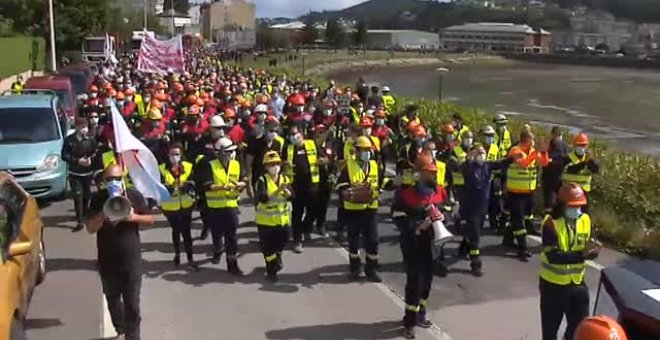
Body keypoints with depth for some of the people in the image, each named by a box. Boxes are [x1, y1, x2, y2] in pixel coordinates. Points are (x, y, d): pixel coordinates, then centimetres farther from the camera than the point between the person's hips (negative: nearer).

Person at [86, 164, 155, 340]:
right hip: (107, 260, 2)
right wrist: (104, 213, -26)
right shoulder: (98, 199, -5)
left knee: (132, 303, 1)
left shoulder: (134, 195, -6)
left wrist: (133, 217, -18)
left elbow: (150, 219, 1)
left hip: (131, 259, -2)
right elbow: (90, 228, -9)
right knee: (112, 299, 20)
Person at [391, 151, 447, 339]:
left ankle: (420, 314, 34)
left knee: (427, 277, 15)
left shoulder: (440, 191, 1)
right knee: (414, 279, -7)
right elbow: (398, 218, -16)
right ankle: (409, 322, 4)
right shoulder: (406, 192, -17)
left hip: (432, 241, 6)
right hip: (412, 242, -6)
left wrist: (441, 217, -9)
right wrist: (418, 225, -27)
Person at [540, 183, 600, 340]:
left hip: (577, 282, 5)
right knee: (551, 326, 10)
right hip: (553, 283, -5)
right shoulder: (551, 223, -19)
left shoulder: (585, 220, -2)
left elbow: (587, 249, 1)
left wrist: (592, 249, -23)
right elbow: (553, 256, -27)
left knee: (581, 324, 14)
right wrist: (581, 254, -34)